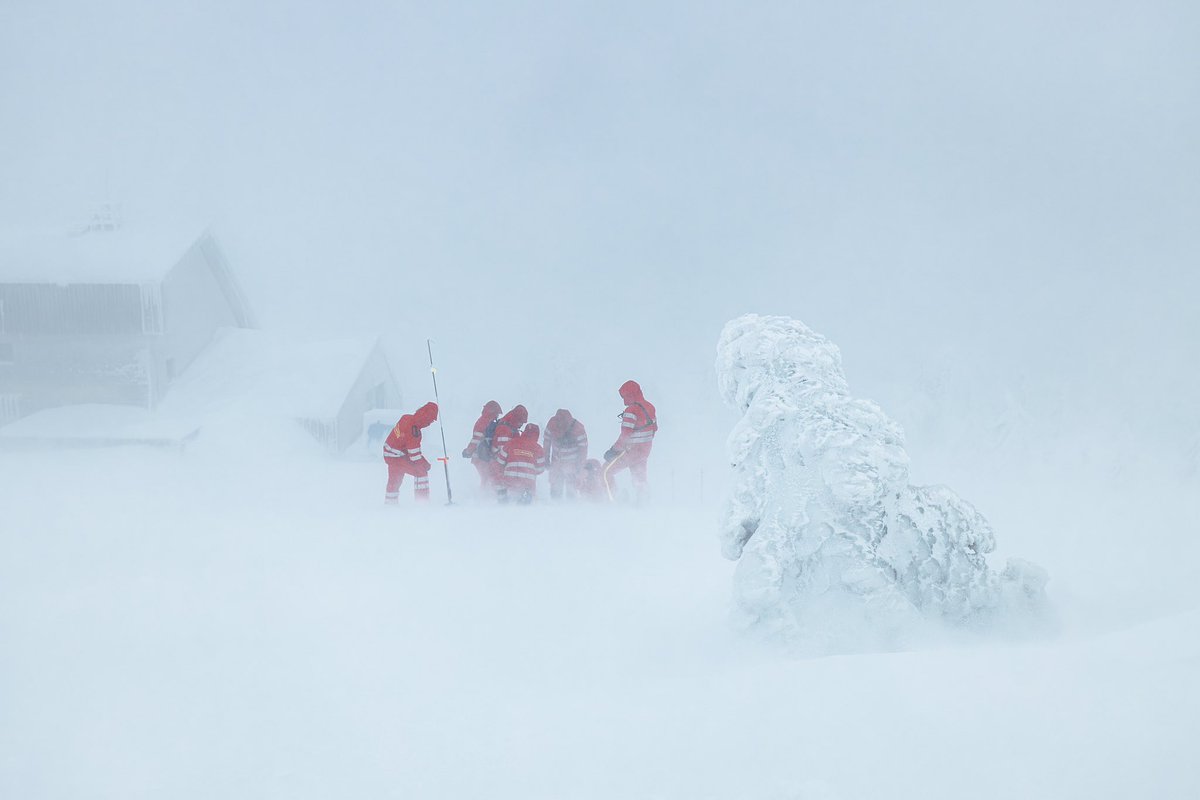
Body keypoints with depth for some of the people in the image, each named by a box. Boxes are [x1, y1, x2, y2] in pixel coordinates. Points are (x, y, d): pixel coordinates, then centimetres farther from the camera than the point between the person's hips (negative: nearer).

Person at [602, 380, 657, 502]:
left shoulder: (631, 411, -22)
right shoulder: (650, 407, 4)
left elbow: (625, 435, -25)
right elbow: (654, 428, 15)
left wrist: (614, 450, -18)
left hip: (631, 450, -8)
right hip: (645, 451, 8)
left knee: (606, 472, 1)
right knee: (639, 479, 21)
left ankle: (610, 501, -3)